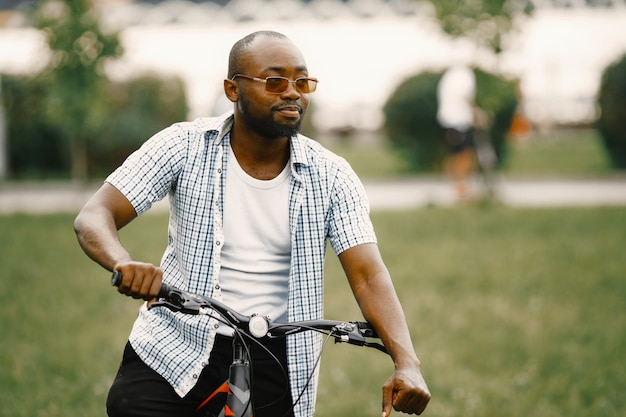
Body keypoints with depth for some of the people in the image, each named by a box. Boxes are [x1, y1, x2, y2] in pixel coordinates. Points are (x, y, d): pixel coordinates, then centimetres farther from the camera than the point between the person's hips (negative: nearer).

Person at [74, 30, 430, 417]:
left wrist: (407, 362, -28)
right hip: (177, 345, -1)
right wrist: (125, 265, -35)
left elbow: (369, 275, -11)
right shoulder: (185, 146, -5)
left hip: (273, 362, 1)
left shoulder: (331, 177, -2)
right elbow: (94, 217, -11)